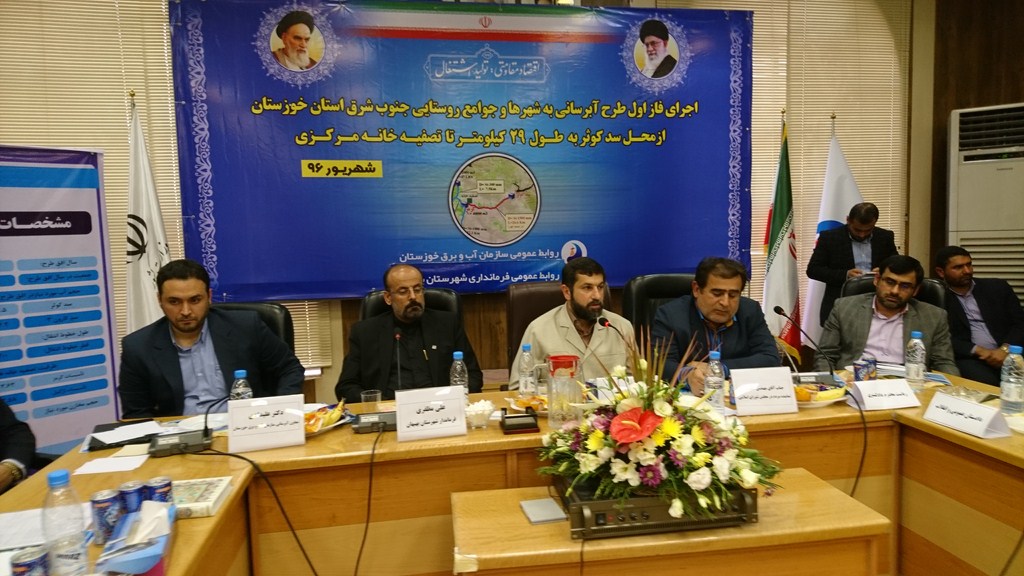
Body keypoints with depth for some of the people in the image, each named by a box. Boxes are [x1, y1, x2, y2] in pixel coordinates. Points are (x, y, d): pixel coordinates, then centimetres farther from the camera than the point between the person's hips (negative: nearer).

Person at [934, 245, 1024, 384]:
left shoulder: (998, 287, 13)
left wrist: (1005, 349, -9)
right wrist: (978, 351, -13)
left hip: (1008, 354, 3)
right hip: (969, 359, -2)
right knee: (987, 383, -32)